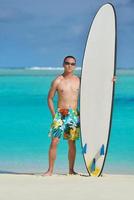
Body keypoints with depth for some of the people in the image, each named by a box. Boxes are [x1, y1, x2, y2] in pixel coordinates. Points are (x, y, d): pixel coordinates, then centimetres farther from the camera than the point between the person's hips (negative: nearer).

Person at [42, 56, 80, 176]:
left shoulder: (79, 80, 6)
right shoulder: (58, 81, -2)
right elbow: (50, 98, 2)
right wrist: (54, 115, -3)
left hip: (74, 114, 3)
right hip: (60, 114, -2)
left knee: (72, 143, 6)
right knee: (54, 142, -8)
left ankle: (71, 170, 14)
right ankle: (50, 170, -3)